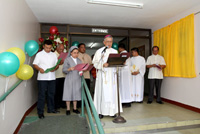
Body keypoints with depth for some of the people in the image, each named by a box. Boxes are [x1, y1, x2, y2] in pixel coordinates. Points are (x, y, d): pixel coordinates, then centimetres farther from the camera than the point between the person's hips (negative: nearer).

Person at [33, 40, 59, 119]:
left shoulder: (54, 55, 12)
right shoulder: (39, 54, 2)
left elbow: (57, 65, 11)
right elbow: (35, 64, -1)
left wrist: (55, 68, -11)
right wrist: (39, 69, -21)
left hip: (52, 77, 4)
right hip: (42, 78, -3)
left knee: (51, 94, 12)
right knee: (41, 95, -1)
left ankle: (51, 109, 27)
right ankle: (40, 112, 9)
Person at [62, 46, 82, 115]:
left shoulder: (79, 60, 12)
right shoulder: (67, 60, -1)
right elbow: (64, 70, -6)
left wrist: (81, 72, -6)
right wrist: (69, 69, -24)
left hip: (77, 80, 4)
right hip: (69, 79, -4)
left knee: (76, 93, 7)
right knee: (68, 94, 1)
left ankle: (75, 108, 20)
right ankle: (68, 109, 14)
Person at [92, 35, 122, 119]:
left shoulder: (115, 51, 14)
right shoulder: (100, 51, 2)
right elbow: (95, 63, -5)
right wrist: (102, 65, -21)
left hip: (112, 75, 4)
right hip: (103, 75, -3)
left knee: (112, 92, 4)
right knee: (103, 92, -3)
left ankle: (112, 111, 15)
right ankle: (101, 111, 7)